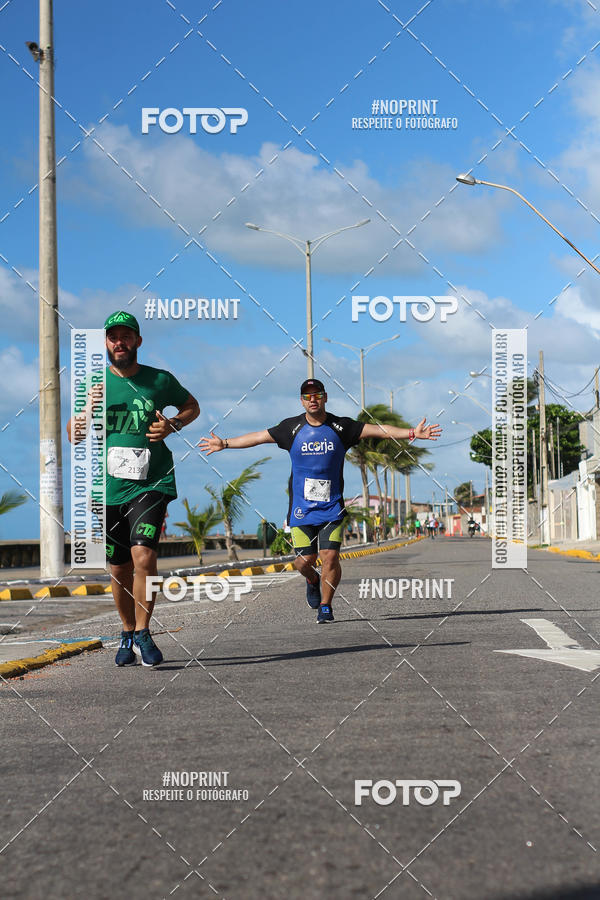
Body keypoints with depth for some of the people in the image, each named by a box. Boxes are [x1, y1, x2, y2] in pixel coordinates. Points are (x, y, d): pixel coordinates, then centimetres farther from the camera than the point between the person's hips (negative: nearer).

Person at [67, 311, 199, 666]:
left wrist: (173, 424, -1)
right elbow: (74, 436, 5)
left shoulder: (160, 381, 2)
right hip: (109, 487, 2)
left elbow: (192, 405, 20)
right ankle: (128, 635, 29)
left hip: (151, 483, -2)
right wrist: (87, 411, -15)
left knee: (143, 557, -20)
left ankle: (143, 633, -6)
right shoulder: (94, 383, 4)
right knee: (119, 569, 9)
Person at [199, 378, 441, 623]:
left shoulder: (341, 426, 0)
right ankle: (313, 580, 34)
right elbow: (257, 437, 10)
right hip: (301, 508, 0)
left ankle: (325, 606, 5)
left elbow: (378, 430, -2)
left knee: (330, 557, -11)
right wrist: (224, 444, 10)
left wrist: (411, 433, -10)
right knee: (304, 560, -2)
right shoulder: (292, 428, 1)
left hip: (332, 508, 0)